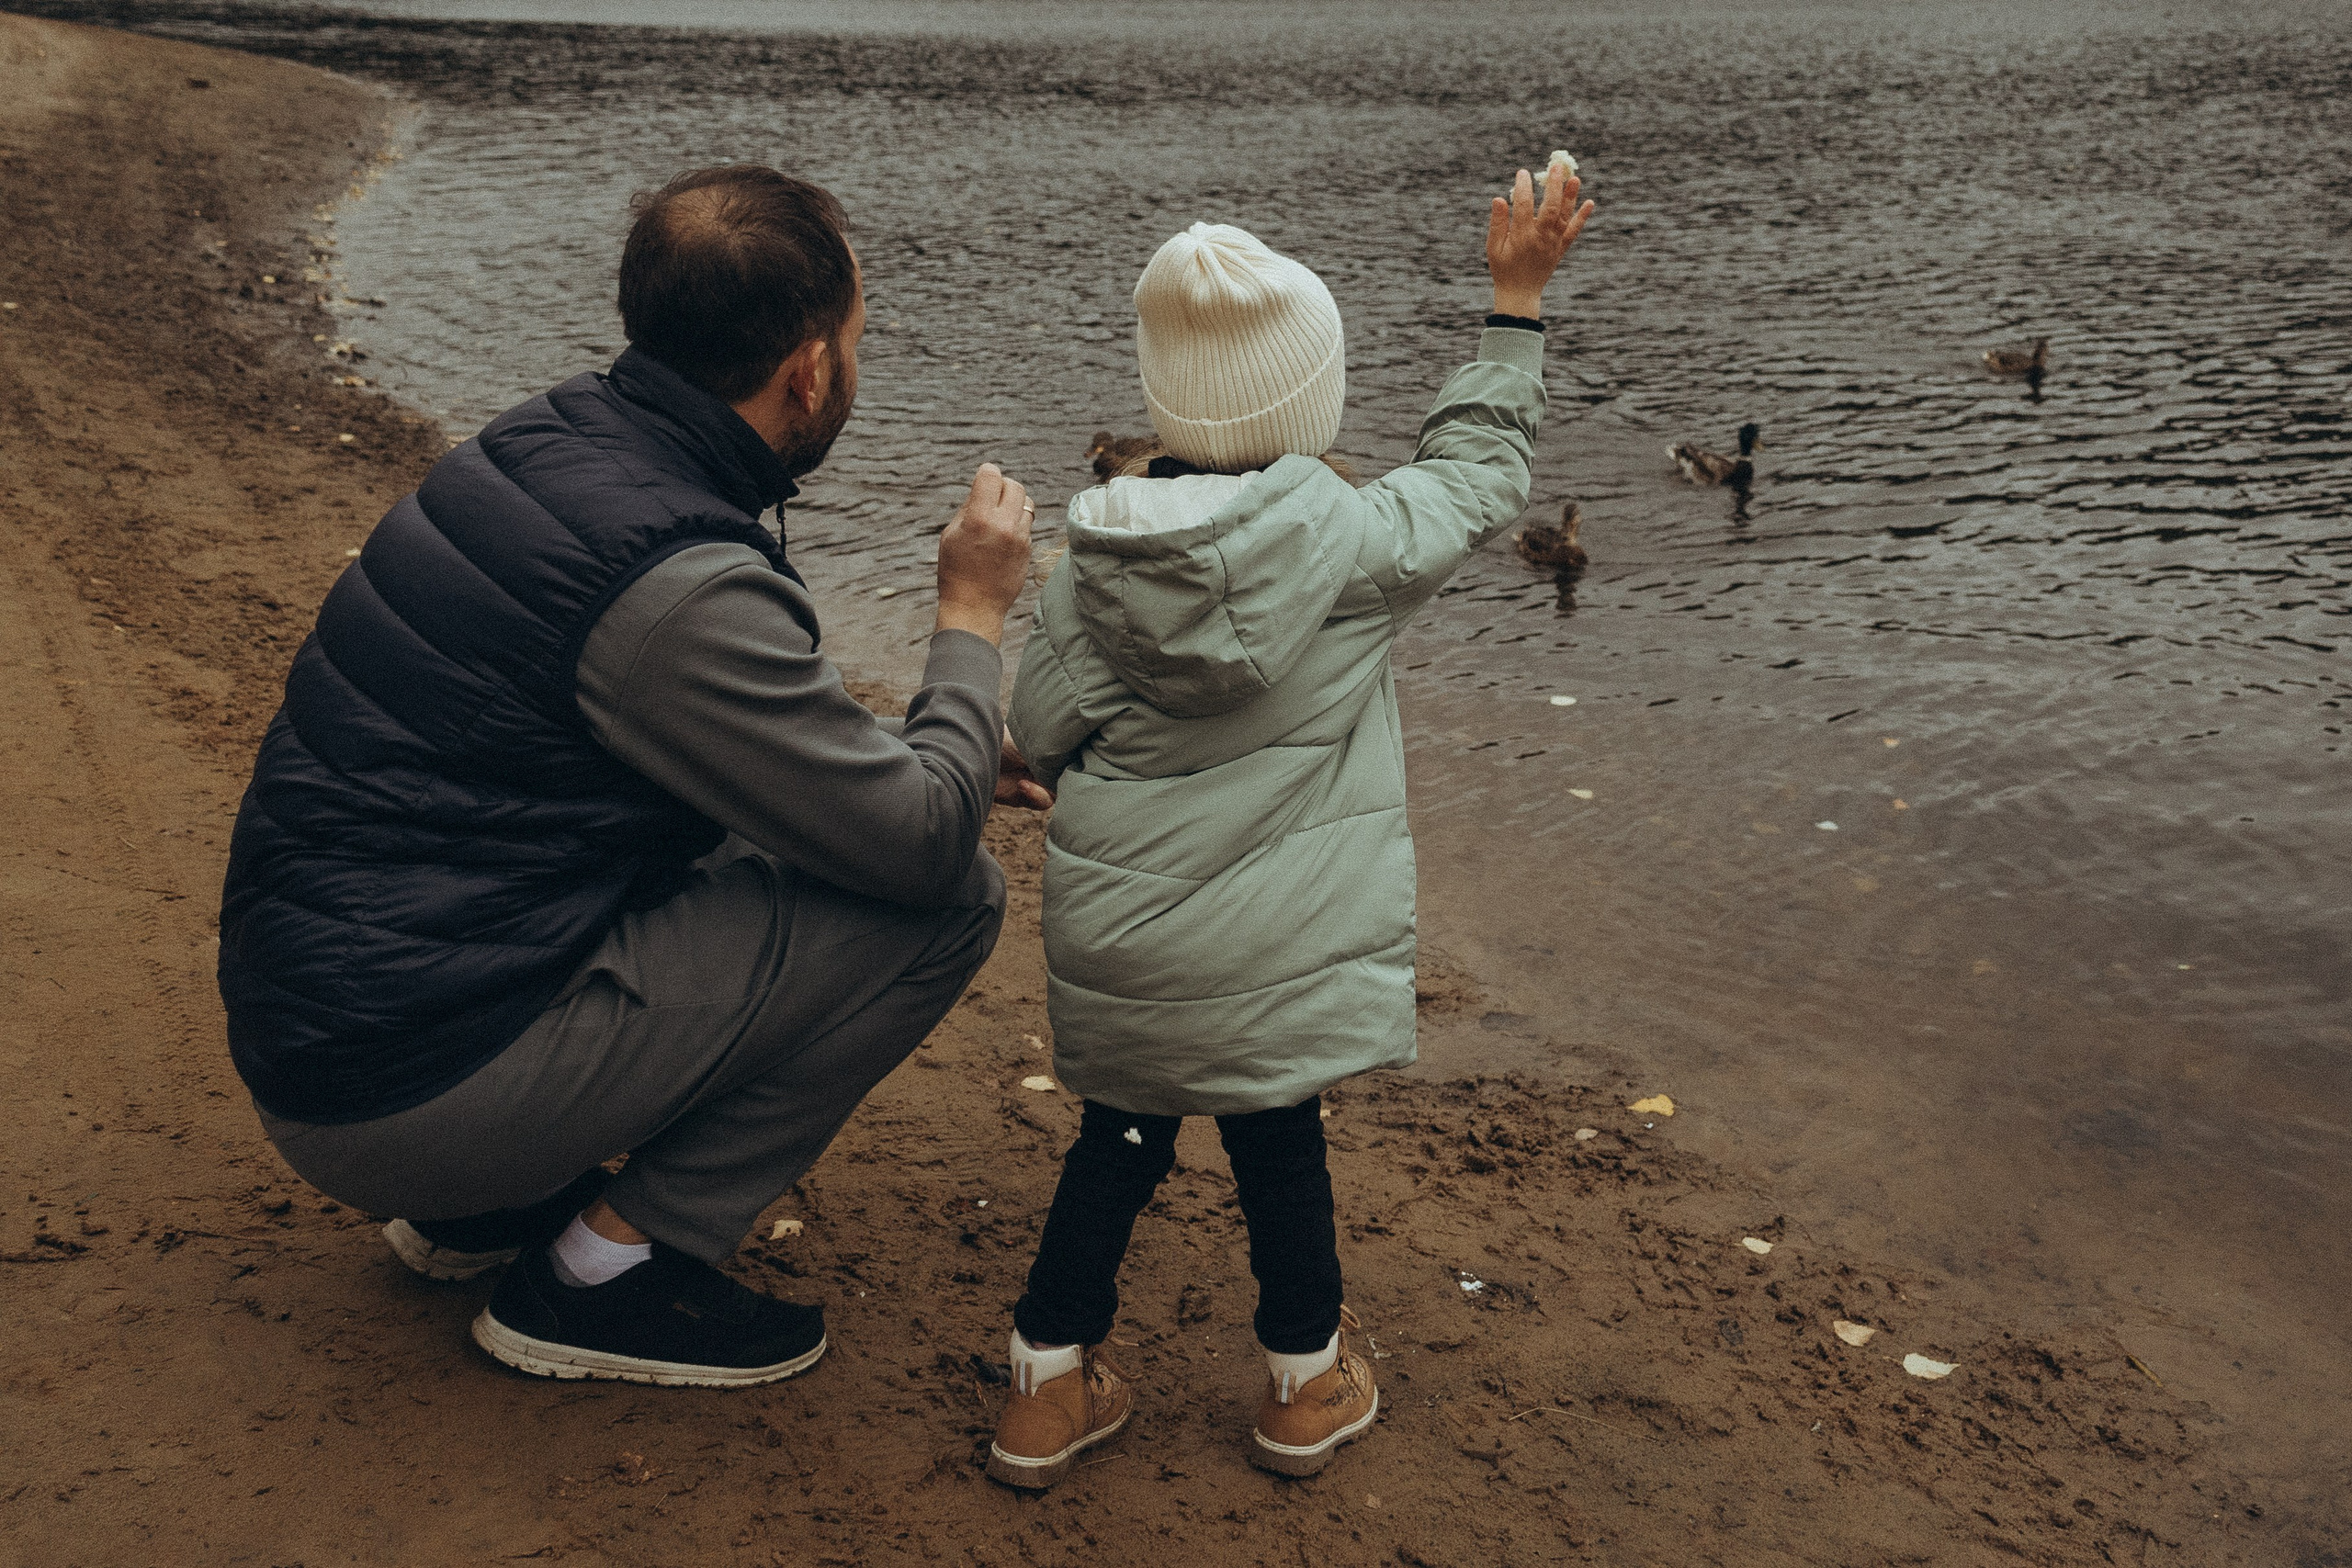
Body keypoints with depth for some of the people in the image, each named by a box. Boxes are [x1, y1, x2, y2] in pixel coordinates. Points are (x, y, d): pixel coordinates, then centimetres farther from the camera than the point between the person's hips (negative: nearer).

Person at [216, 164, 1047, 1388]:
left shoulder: (546, 445, 5)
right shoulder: (682, 587, -24)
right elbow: (919, 844, -15)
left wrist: (951, 760, 15)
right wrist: (973, 617, -1)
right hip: (409, 1093, -9)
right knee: (944, 899, -9)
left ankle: (484, 1203, 17)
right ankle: (605, 1267, 1)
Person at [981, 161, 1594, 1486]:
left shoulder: (1097, 556, -1)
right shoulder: (1349, 538, -11)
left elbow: (1042, 728, -1)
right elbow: (1480, 467, 4)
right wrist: (1518, 297, 12)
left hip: (1113, 924, 4)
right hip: (1273, 951, -4)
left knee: (1123, 1133, 19)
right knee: (1279, 1139, 13)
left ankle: (1051, 1379, 27)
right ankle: (1308, 1377, 32)